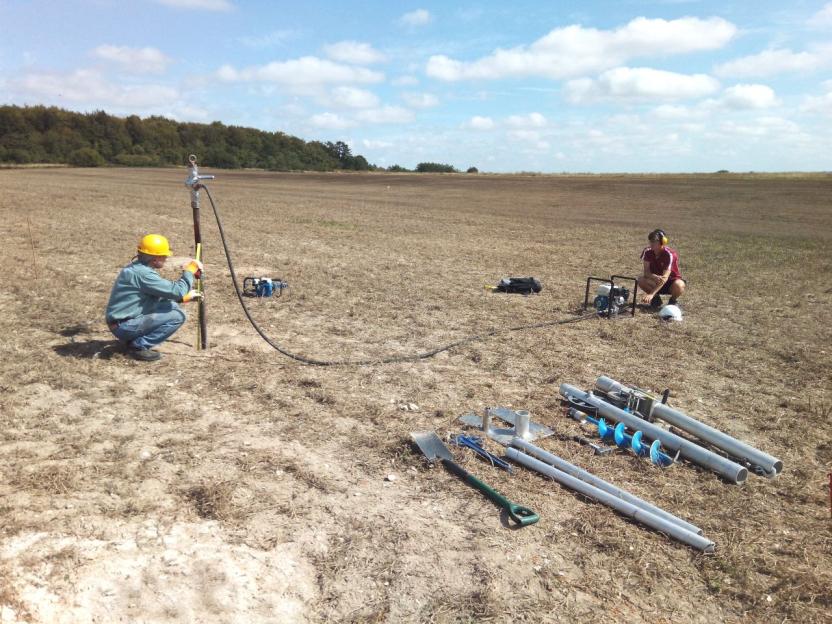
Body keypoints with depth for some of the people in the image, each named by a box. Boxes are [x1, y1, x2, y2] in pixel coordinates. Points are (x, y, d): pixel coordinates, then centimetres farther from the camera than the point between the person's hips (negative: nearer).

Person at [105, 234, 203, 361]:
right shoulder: (142, 273, -23)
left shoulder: (137, 267, 7)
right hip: (124, 326, -10)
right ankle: (138, 346, -9)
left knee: (170, 306, 12)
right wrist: (190, 270, -11)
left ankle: (134, 339, 12)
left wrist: (185, 297, 15)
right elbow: (176, 291, -24)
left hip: (124, 321, 10)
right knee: (177, 316, -14)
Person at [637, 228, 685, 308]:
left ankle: (673, 300, -3)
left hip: (671, 281, -4)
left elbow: (665, 277, -35)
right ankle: (656, 298, 0)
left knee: (679, 285, -39)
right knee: (641, 280, -27)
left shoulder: (670, 254, -26)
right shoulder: (647, 252, -12)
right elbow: (646, 272, -17)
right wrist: (655, 277, -43)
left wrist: (651, 294, -46)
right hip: (656, 281, 4)